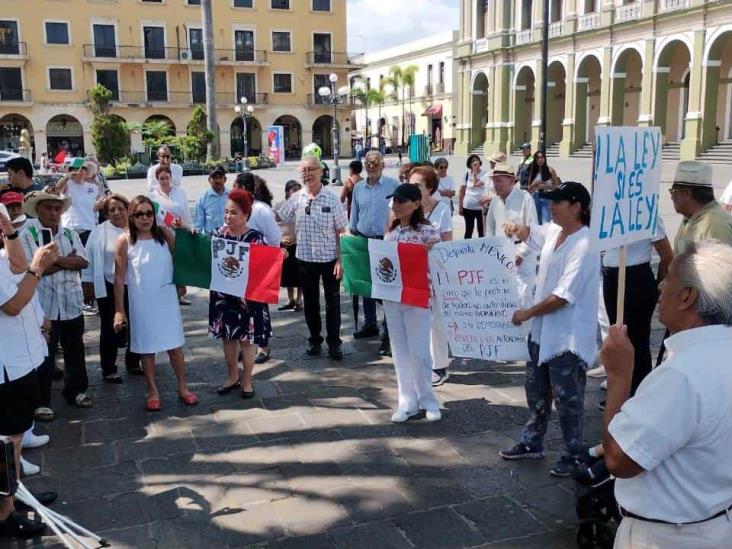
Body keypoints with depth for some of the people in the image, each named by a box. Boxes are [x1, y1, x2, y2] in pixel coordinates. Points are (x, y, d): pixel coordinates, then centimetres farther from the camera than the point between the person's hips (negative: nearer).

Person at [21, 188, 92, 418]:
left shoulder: (70, 233, 7)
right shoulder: (27, 234, -7)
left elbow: (83, 261, -4)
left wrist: (54, 259, -16)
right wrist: (68, 261, -10)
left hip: (72, 303, 5)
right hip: (44, 306, -5)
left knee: (75, 351, 16)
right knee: (44, 355, 3)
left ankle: (75, 390, 32)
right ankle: (41, 402, 14)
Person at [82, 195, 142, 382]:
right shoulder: (99, 232, -5)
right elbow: (90, 260, -3)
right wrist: (88, 286, -3)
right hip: (109, 288, -2)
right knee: (110, 330, 7)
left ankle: (133, 363, 30)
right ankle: (108, 370, 18)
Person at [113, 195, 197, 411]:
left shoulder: (165, 234, -4)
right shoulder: (125, 241, -8)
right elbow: (119, 278, -4)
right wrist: (119, 310, -5)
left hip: (167, 300, 1)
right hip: (142, 303, -1)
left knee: (175, 345, 8)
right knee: (147, 348, 10)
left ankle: (182, 387, 24)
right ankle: (153, 391, 25)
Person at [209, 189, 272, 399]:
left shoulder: (255, 238, -10)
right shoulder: (218, 234, 1)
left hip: (247, 296, -4)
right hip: (223, 294, 4)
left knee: (247, 339, 6)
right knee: (228, 337, 14)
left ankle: (247, 381, 21)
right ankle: (232, 377, 31)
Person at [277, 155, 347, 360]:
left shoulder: (332, 199, -6)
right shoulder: (296, 199, -1)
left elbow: (341, 232, -4)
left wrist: (341, 259, -9)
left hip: (329, 258, -2)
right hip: (305, 258, 2)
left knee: (332, 302, 4)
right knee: (310, 302, 13)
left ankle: (334, 343, 16)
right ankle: (314, 340, 27)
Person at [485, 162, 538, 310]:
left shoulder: (525, 198, -13)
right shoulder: (495, 201, 6)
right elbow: (490, 229, 15)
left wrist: (520, 254, -16)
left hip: (522, 252, -6)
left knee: (523, 295, -9)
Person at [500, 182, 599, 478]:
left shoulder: (583, 246, -23)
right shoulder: (553, 231, 3)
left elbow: (563, 296, -26)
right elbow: (529, 234, 25)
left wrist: (528, 313, -15)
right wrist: (516, 227, 1)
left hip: (568, 337, -9)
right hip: (542, 331, 9)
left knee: (567, 399, 4)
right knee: (536, 392, 20)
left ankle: (574, 454, 22)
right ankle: (532, 443, 36)